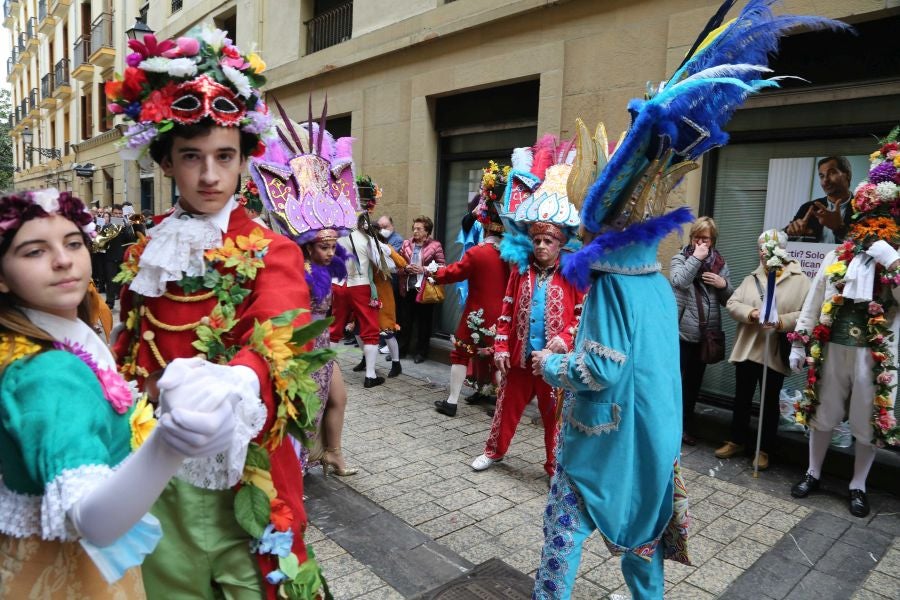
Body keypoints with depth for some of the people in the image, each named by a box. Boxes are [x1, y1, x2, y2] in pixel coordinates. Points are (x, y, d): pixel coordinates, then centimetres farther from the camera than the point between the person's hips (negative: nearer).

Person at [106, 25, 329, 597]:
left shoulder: (273, 252, -9)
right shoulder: (145, 254, 6)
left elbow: (280, 346, -26)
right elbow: (128, 355, 12)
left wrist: (236, 385, -47)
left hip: (242, 465, -4)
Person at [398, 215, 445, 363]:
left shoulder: (435, 246, -6)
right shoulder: (406, 244, 7)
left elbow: (442, 267, -8)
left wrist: (423, 269, -16)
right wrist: (405, 268, -8)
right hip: (407, 288, 4)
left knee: (424, 322, 7)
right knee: (405, 320, 11)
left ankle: (422, 351, 19)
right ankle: (402, 349, 23)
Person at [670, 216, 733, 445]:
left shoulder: (720, 264, 10)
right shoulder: (680, 258, 0)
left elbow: (729, 300, 12)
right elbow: (679, 282, -22)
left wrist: (724, 284, -7)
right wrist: (696, 257, -16)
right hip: (680, 331, -4)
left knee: (694, 380, 14)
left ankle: (686, 424, 28)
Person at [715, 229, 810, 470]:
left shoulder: (800, 280, -2)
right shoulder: (752, 278, 9)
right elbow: (732, 303, 1)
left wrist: (782, 322, -26)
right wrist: (751, 313, -17)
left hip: (775, 353, -3)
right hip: (747, 349, 4)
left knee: (770, 402, 9)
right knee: (742, 398, 13)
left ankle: (765, 450, 22)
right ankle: (737, 441, 29)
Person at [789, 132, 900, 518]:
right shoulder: (836, 257, 4)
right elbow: (813, 302, 5)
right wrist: (800, 343, 2)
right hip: (831, 347, 1)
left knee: (868, 420, 9)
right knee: (822, 413, 12)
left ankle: (858, 485, 27)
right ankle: (813, 473, 29)